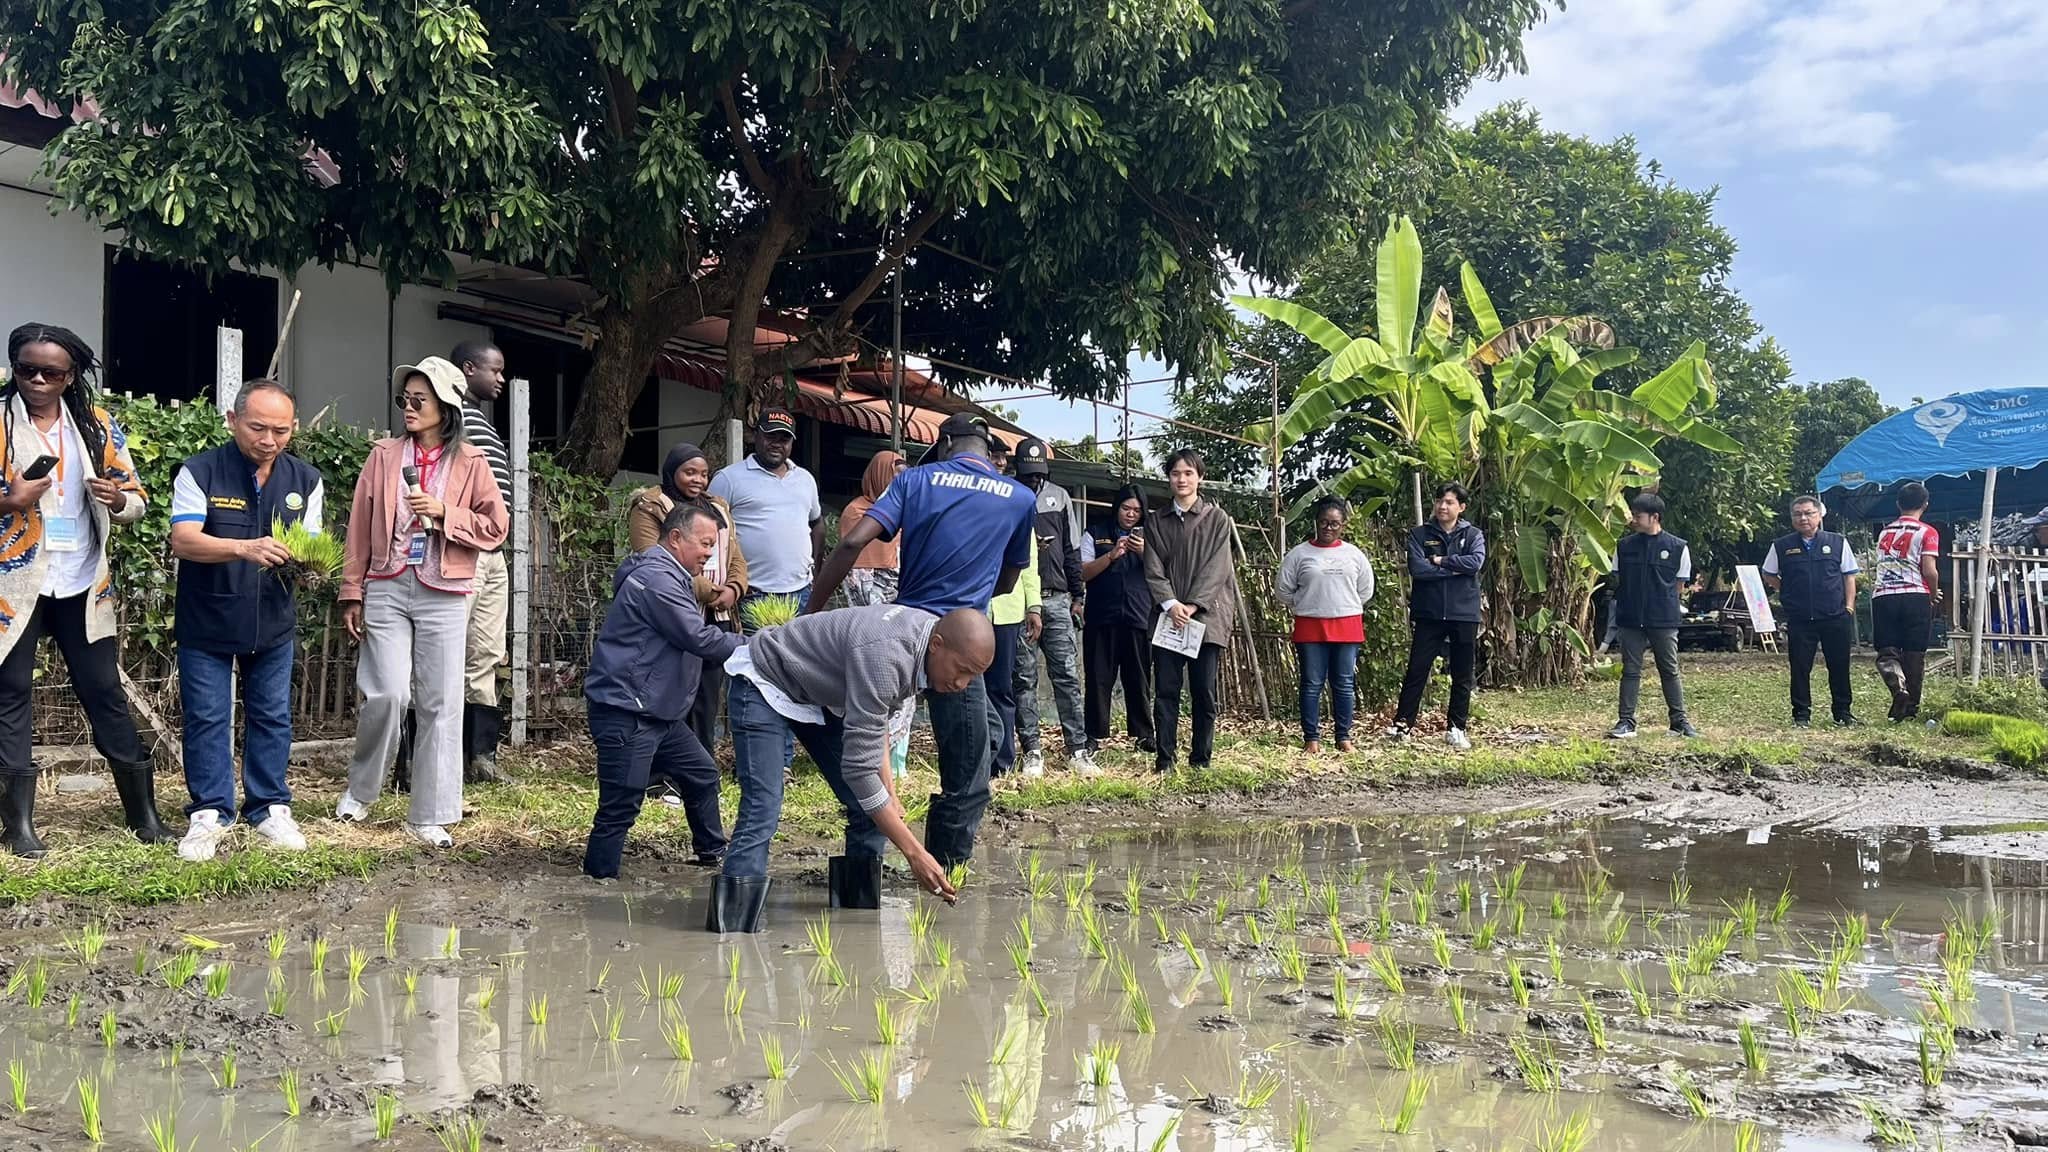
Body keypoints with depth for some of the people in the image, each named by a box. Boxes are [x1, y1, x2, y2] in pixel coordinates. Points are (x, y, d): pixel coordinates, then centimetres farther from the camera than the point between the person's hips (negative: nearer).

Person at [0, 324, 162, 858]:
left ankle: (143, 812, 14)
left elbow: (136, 500, 7)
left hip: (83, 585, 2)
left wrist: (117, 499, -15)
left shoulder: (98, 425, 5)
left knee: (105, 692, 7)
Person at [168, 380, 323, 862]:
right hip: (207, 623, -3)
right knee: (207, 718, 2)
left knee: (272, 716, 9)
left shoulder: (305, 480, 0)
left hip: (274, 623, 3)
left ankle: (270, 807, 20)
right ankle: (210, 813, 12)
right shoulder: (200, 472, -11)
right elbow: (182, 540, -22)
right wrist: (244, 548, -39)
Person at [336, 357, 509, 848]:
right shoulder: (384, 456, 6)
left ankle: (429, 816, 9)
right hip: (387, 587, 0)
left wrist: (445, 514, -12)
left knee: (440, 703, 1)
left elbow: (495, 528, 2)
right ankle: (359, 790, 16)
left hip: (443, 594, 0)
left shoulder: (470, 462, 4)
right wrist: (353, 593, 4)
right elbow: (360, 528, 6)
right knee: (388, 693, -9)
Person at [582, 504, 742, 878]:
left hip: (659, 712, 11)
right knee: (621, 803, -9)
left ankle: (712, 850, 34)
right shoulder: (657, 578, -17)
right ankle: (598, 877, -4)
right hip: (625, 711, -11)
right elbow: (700, 639, -22)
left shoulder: (673, 578, 19)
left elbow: (691, 637, 19)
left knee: (702, 774, 20)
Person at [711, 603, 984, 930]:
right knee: (762, 813, -22)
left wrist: (889, 791, -6)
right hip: (764, 684, -9)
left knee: (871, 811, 1)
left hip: (819, 692, 9)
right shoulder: (884, 657, -40)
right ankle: (733, 933, -21)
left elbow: (877, 717, 5)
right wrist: (915, 854, -36)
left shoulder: (929, 632, -12)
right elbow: (859, 767, -38)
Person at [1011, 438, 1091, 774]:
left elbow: (1072, 550, 14)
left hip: (1056, 599, 2)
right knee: (1024, 678, 2)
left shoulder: (1059, 497, 12)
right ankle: (1032, 751, 6)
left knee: (1067, 674, -1)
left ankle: (1077, 747, 2)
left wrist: (1078, 595, 11)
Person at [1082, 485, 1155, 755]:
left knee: (1139, 679, 3)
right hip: (1102, 618, -1)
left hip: (1139, 618, 1)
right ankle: (1096, 736, 3)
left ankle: (1142, 734, 11)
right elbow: (1083, 572, 0)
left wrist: (1144, 552, -12)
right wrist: (1111, 555, -14)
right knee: (1099, 678, -1)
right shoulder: (1095, 535, 9)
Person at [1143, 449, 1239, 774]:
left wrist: (1192, 606, -13)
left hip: (1206, 617, -2)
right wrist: (1170, 604, -11)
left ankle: (1201, 758, 7)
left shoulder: (1217, 519, 4)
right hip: (1168, 617, 2)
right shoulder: (1156, 522, 12)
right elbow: (1153, 569, 5)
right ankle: (1164, 758, 2)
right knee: (1165, 691, -1)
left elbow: (1217, 568, -4)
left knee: (1204, 692, 1)